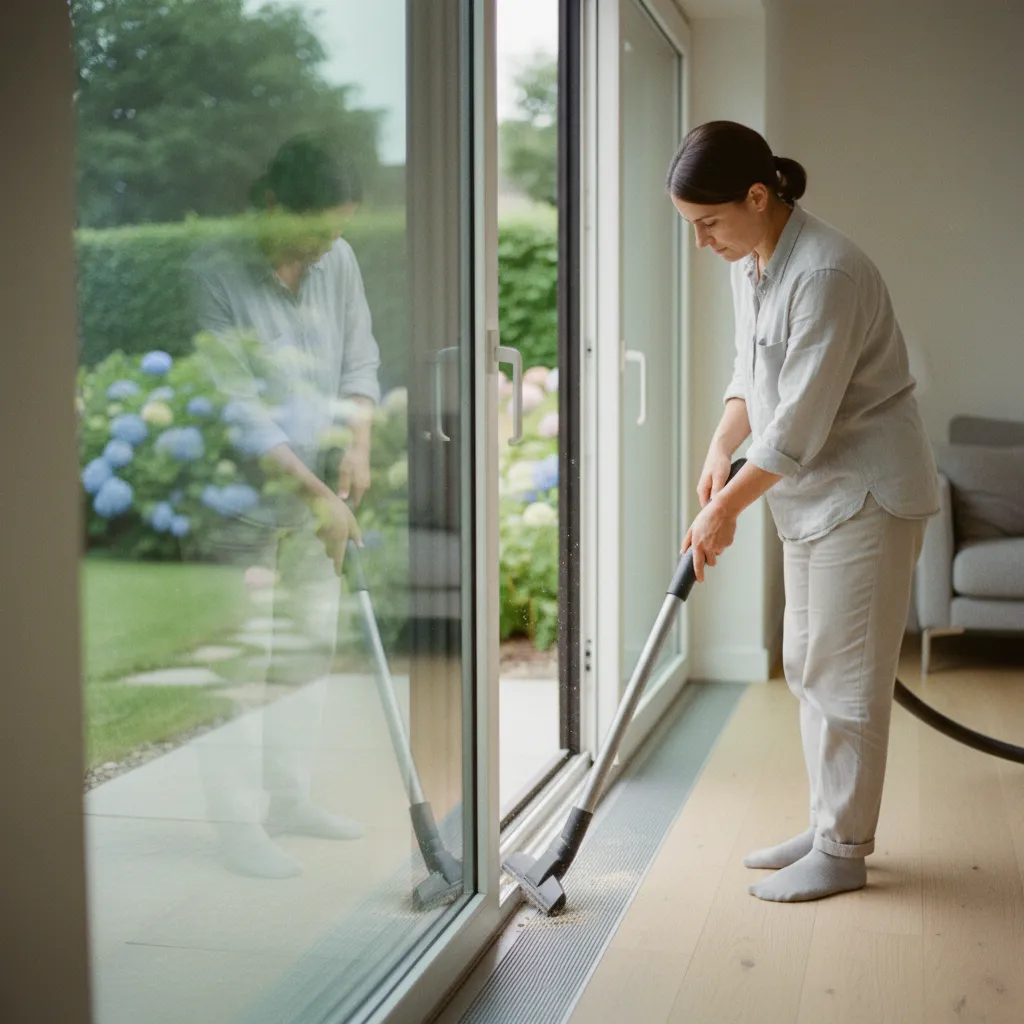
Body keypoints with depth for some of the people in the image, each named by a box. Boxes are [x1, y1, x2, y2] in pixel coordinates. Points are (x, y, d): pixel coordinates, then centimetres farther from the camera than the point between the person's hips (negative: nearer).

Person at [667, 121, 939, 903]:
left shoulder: (826, 273, -26)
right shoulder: (748, 261, 4)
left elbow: (800, 422, -25)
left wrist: (726, 509, -18)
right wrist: (720, 449, -3)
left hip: (867, 493, -10)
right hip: (811, 492, 10)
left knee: (844, 674, -2)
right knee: (808, 663, 15)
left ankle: (843, 851, 11)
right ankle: (829, 826, 28)